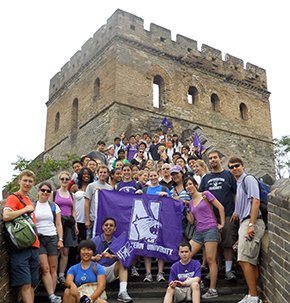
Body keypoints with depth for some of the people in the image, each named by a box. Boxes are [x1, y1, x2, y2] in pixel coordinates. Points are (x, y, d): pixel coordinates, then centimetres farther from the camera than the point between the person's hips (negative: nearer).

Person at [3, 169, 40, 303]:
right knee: (26, 284, -8)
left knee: (32, 284, 8)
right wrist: (25, 209, -12)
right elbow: (6, 216, -21)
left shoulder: (29, 201, 21)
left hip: (33, 247, 8)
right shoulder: (13, 198, -3)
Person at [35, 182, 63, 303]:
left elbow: (58, 224, 10)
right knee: (45, 268, -9)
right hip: (38, 239, -1)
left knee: (53, 268, 0)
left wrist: (60, 239, 2)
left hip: (52, 238, 2)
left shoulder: (54, 206, 11)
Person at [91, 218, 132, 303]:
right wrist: (94, 258, -27)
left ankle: (122, 292, -33)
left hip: (111, 272, 2)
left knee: (122, 261, -22)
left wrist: (111, 256, -32)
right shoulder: (94, 241, 3)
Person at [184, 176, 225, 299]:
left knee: (210, 260, -7)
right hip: (198, 232, 7)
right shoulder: (191, 202, 18)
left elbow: (220, 207, 0)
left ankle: (212, 290, -1)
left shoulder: (205, 194, 1)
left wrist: (222, 224, -2)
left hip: (210, 230, -7)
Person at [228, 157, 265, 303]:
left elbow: (256, 201, -15)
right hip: (245, 223, 9)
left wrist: (251, 225, -22)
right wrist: (241, 236, 25)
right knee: (252, 262, 10)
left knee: (244, 259, -14)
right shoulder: (239, 184, 24)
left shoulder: (249, 179, -3)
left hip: (252, 223, -9)